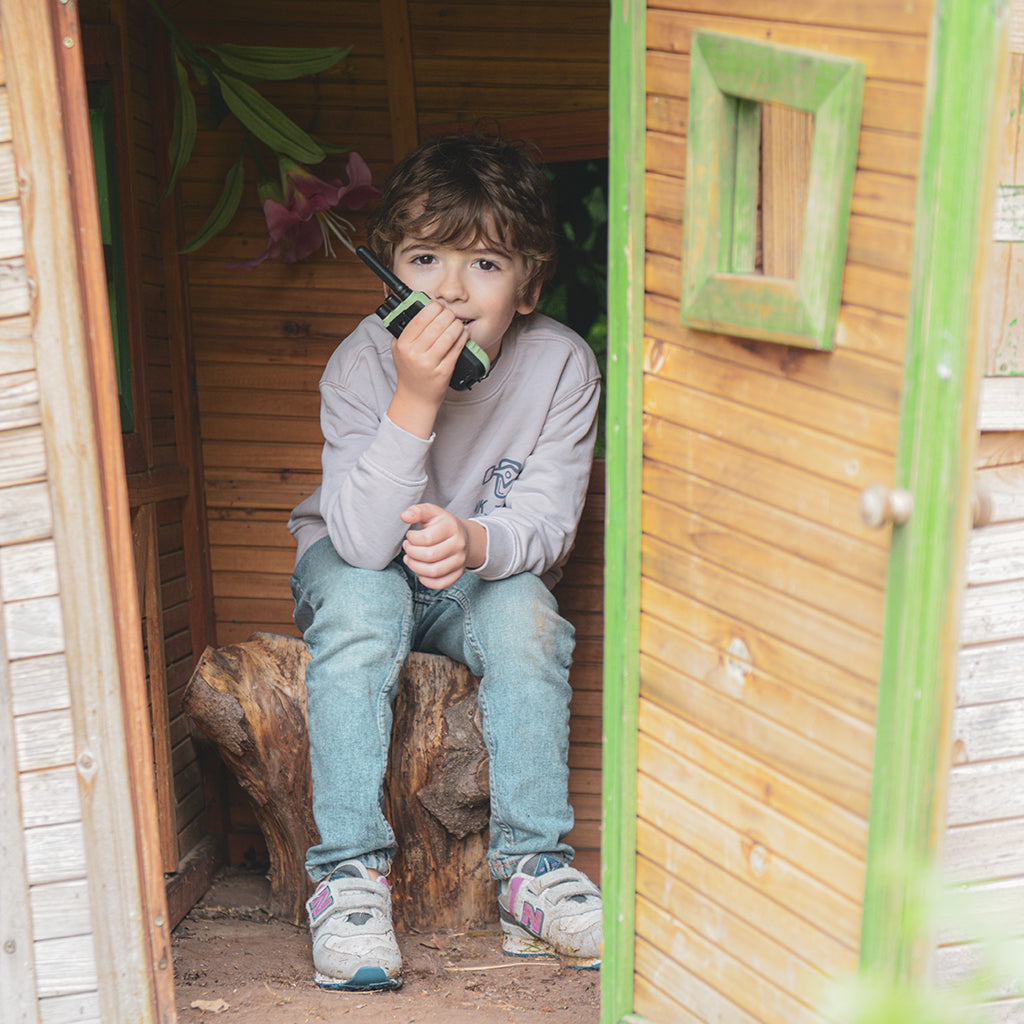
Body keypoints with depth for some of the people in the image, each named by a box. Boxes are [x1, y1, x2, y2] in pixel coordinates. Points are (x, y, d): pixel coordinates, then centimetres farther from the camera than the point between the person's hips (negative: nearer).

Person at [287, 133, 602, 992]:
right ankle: (350, 873, -23)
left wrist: (474, 540, -40)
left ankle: (532, 869, -17)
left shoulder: (562, 365, -17)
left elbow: (548, 521, -18)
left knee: (525, 610, -30)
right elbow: (364, 541, -31)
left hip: (491, 572, 1)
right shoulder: (361, 365, -22)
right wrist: (415, 403, -41)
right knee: (361, 600, -33)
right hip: (356, 566, -1)